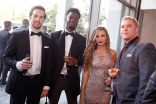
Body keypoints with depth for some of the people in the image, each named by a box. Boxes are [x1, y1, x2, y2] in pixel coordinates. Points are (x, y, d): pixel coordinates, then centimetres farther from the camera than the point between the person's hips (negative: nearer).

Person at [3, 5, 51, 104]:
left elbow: (48, 64, 6)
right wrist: (17, 64, -21)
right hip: (19, 81, -2)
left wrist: (46, 85, 4)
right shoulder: (17, 35, -5)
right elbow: (6, 56, 0)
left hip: (37, 82, 3)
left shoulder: (47, 40, 4)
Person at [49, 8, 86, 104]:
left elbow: (83, 59, 7)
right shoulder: (55, 35, 1)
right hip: (56, 77, 0)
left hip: (72, 79, 1)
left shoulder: (82, 39, 4)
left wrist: (76, 61, -15)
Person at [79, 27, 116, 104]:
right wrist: (82, 92, -4)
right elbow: (86, 72, -2)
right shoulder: (91, 52, -3)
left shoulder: (112, 53, 1)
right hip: (91, 88, -1)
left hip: (105, 89, 1)